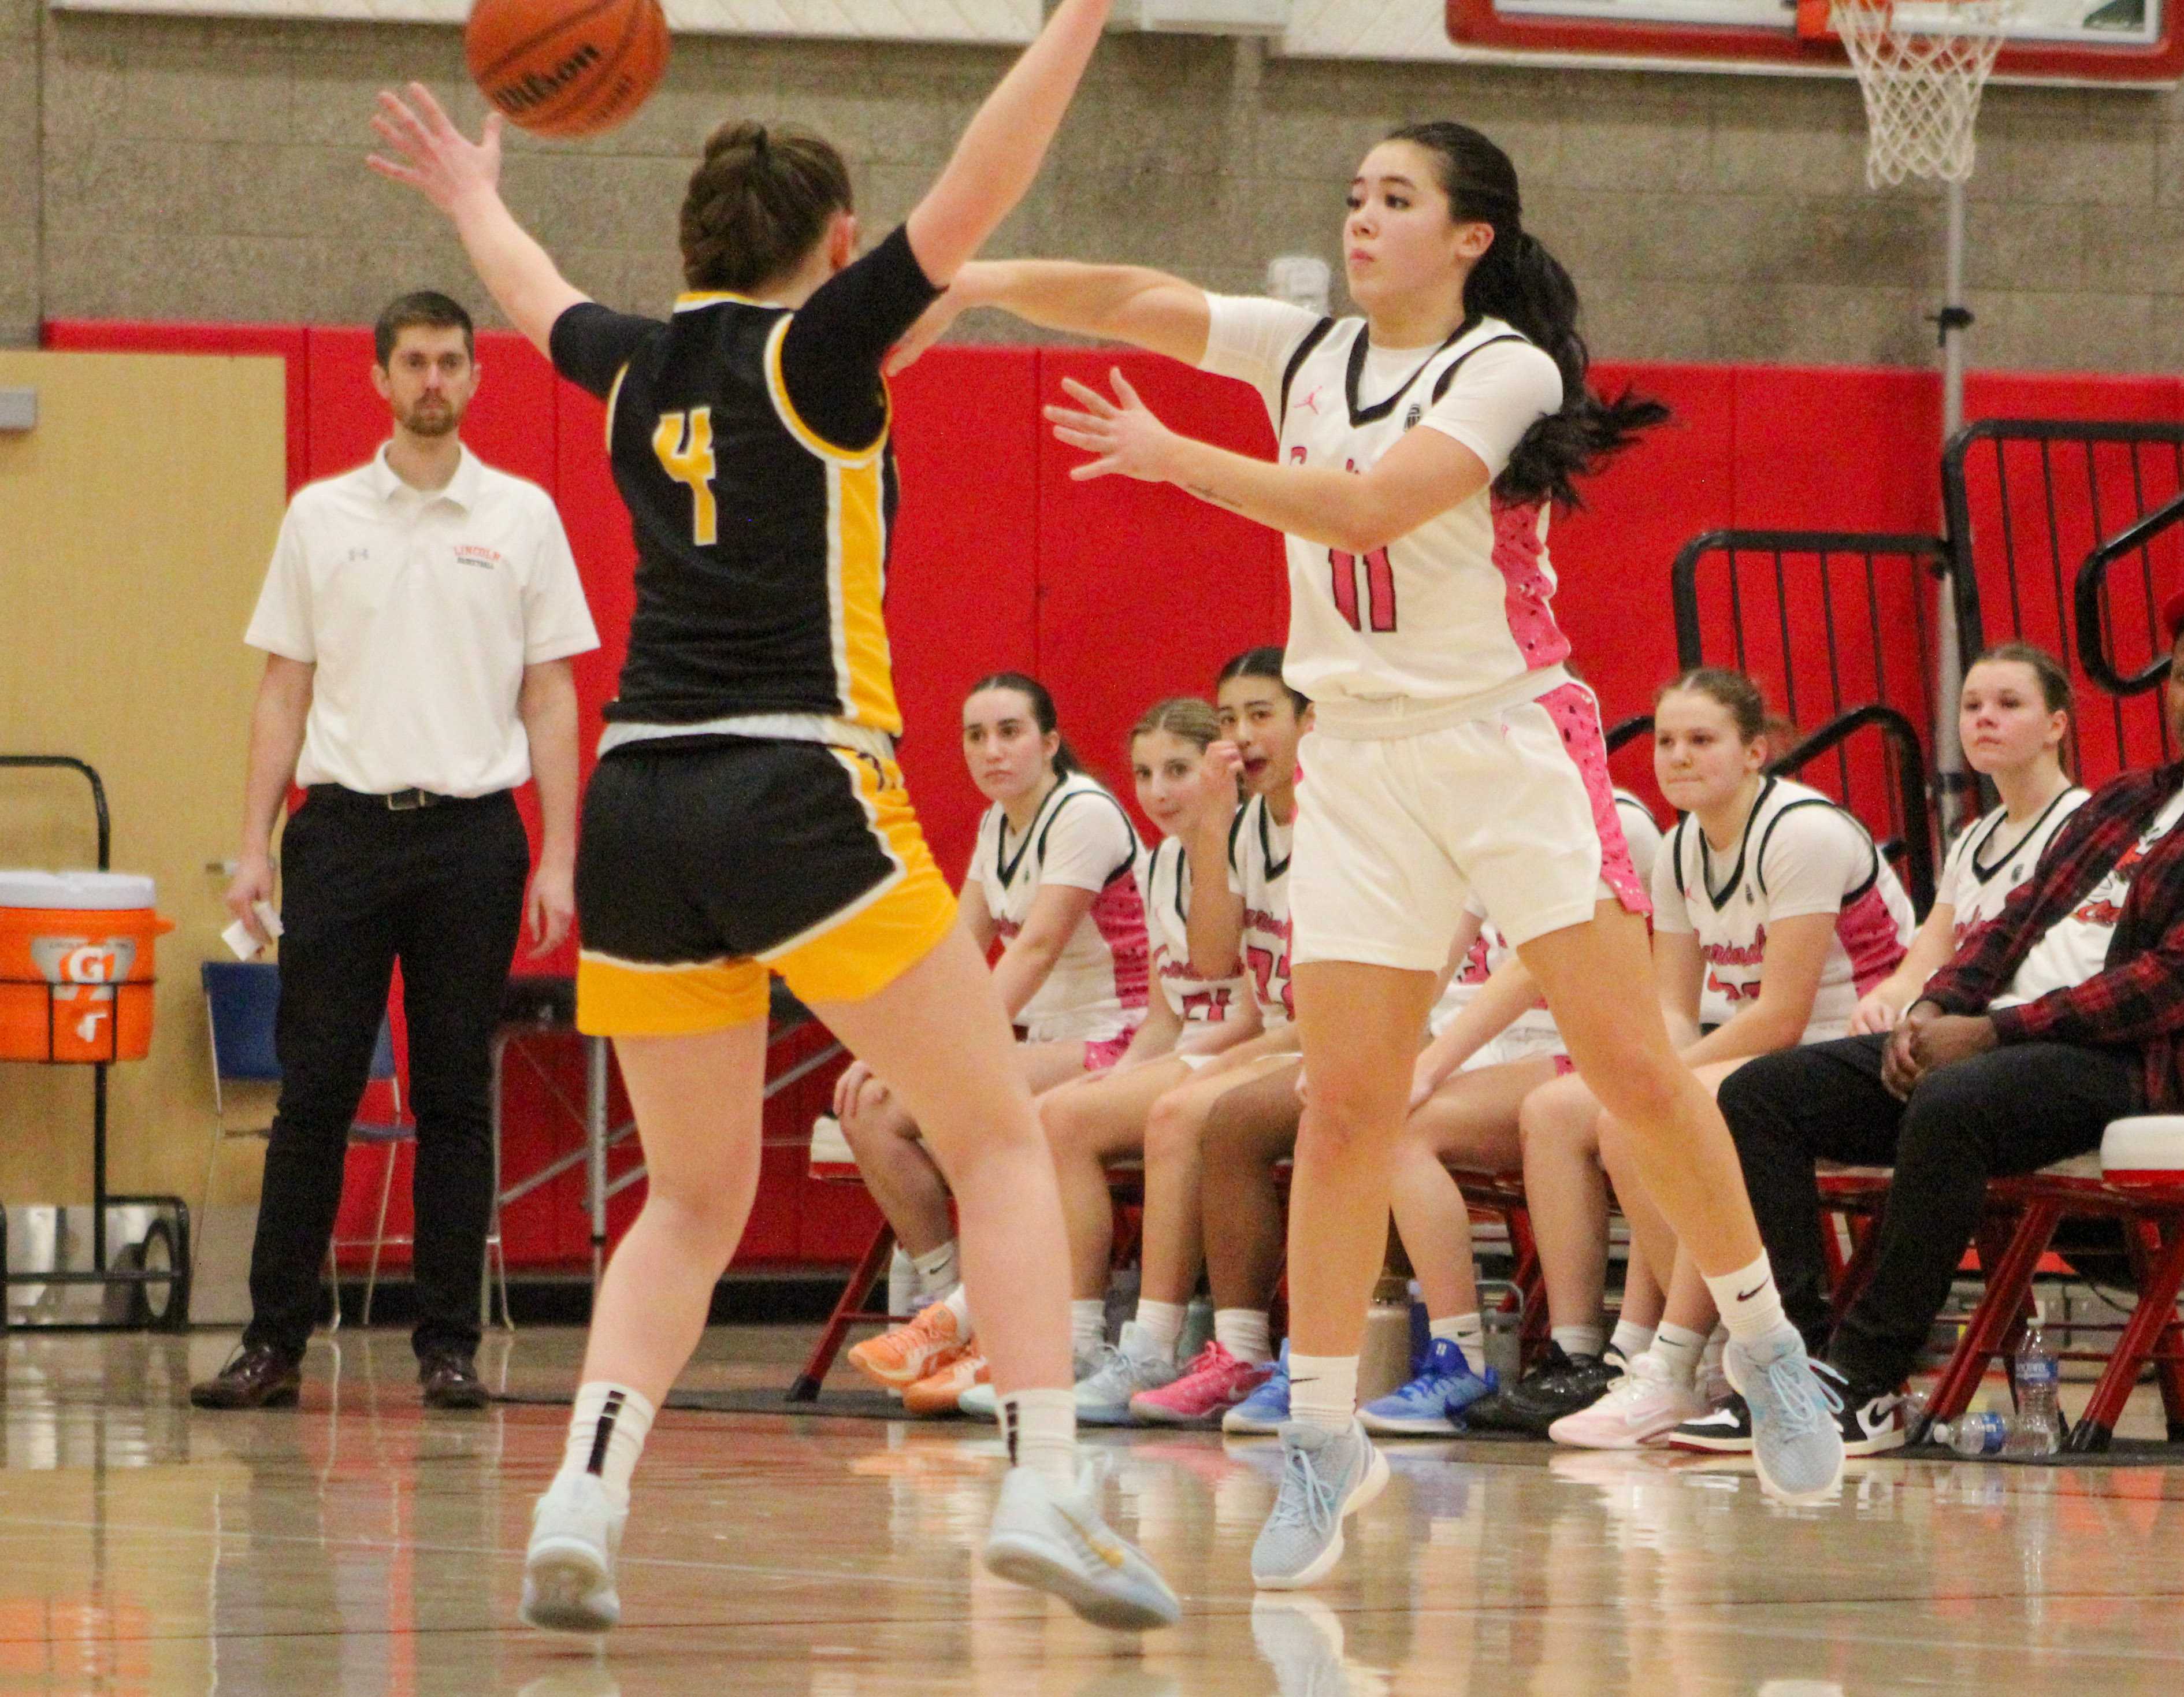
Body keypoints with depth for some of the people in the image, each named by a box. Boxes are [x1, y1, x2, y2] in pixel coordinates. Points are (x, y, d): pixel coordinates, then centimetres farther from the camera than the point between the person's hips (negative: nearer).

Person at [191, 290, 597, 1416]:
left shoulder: (523, 518, 6)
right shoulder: (320, 517, 8)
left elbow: (550, 699, 6)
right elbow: (284, 691, 10)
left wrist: (558, 860, -1)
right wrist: (255, 846, 2)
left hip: (473, 830, 0)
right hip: (343, 822, 0)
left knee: (456, 1098, 2)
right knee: (314, 1091, -1)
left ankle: (448, 1345, 7)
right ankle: (275, 1342, 3)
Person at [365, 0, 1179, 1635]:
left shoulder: (644, 365, 14)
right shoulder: (817, 350, -1)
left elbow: (541, 303, 37)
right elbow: (973, 197, -10)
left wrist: (472, 201, 57)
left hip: (638, 808, 6)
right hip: (799, 796, -6)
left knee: (694, 1199, 15)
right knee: (1001, 1140, 2)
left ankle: (582, 1501, -3)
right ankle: (1046, 1487, -13)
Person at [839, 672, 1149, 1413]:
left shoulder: (1084, 815, -13)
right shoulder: (998, 825, 13)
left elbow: (1036, 949, -21)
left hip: (1114, 1044, -9)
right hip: (1049, 1045, 9)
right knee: (869, 1109, -10)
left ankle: (964, 1319, -22)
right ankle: (953, 1308, -12)